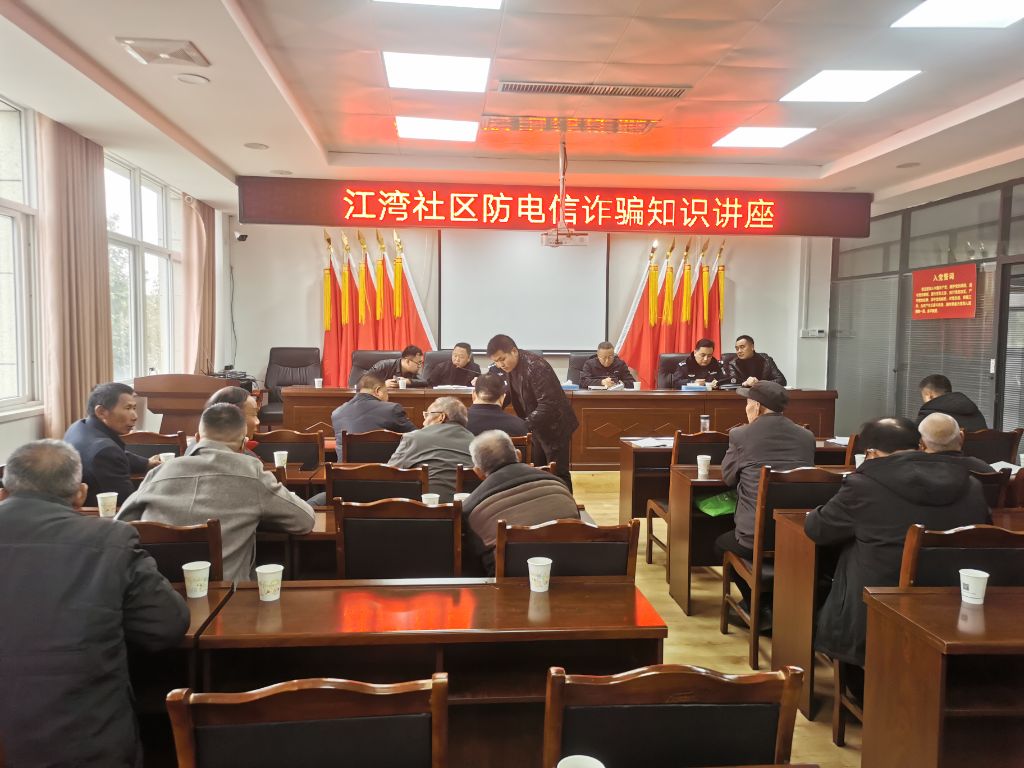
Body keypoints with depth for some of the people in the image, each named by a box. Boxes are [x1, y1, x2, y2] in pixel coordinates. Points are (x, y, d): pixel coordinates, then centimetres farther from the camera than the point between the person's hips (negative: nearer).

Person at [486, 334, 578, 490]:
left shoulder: (535, 366, -28)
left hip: (554, 426, -8)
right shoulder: (506, 367, -4)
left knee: (559, 474, -1)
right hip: (536, 427, 8)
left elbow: (547, 405, -31)